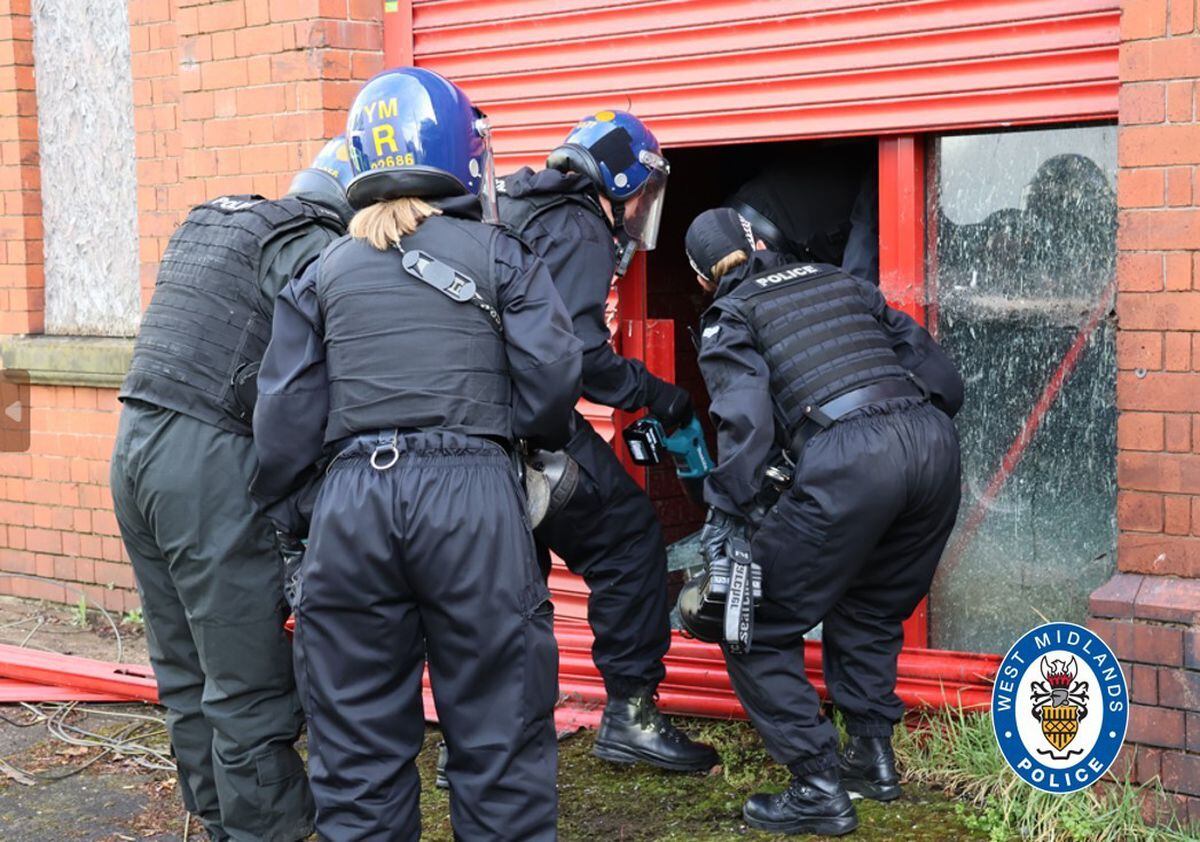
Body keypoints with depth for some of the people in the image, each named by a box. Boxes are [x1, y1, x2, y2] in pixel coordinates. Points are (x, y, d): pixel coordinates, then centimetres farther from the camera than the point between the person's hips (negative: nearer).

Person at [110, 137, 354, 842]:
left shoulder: (211, 222, 19)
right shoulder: (310, 243, -7)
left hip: (137, 442, 9)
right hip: (213, 464, -9)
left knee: (188, 677, 16)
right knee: (251, 690, -2)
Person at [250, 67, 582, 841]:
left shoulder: (324, 271, 14)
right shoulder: (499, 255, 8)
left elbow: (287, 417, 9)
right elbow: (551, 379, -2)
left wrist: (285, 521, 18)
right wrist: (537, 441, 18)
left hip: (353, 498, 2)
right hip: (473, 494, -2)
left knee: (359, 746, 11)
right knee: (497, 730, 6)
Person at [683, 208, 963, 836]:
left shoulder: (730, 315, 14)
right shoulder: (836, 280, 28)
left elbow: (745, 417, -5)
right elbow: (942, 375, 22)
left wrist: (726, 520, -6)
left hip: (849, 458, -6)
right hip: (933, 441, 6)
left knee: (756, 628, 9)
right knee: (867, 614, 29)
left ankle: (821, 789, 7)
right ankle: (873, 757, 30)